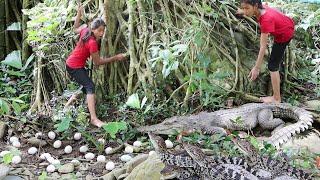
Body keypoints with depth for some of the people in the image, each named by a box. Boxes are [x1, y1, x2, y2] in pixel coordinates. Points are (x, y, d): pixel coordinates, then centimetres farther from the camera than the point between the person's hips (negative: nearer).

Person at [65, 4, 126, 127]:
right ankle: (94, 119, -27)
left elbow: (76, 28, 19)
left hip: (71, 64, 10)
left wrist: (79, 13, 21)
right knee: (90, 87, -19)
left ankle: (68, 105, 39)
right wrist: (115, 58, -20)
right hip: (75, 67, -10)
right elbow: (97, 62, -20)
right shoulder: (92, 43, -27)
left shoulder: (85, 30, -3)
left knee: (85, 86, 23)